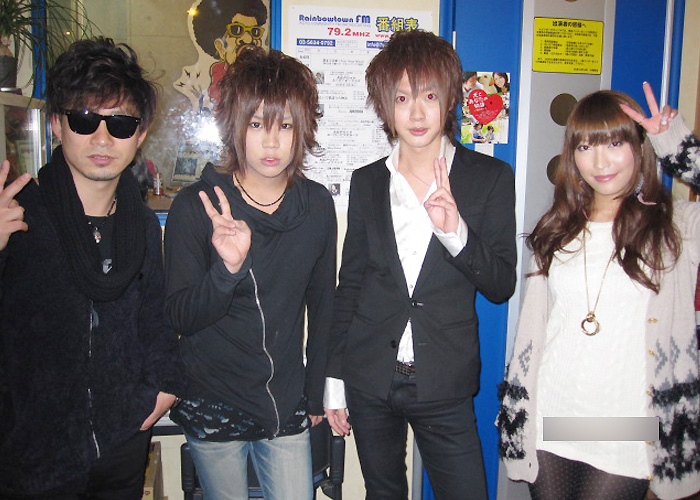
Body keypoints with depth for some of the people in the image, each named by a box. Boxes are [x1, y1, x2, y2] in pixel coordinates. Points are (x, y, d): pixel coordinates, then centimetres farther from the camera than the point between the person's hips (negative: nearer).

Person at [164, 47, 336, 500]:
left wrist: (316, 393, 10)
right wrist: (227, 268, -31)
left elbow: (322, 304, 7)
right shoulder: (195, 207, -12)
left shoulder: (317, 204, -3)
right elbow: (180, 318, -12)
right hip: (214, 410, -2)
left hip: (287, 408, 2)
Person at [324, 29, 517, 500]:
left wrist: (456, 231, -22)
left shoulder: (490, 177, -2)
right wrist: (334, 379, 7)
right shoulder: (367, 182, 3)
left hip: (445, 387, -1)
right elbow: (349, 285, 6)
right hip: (370, 381, 2)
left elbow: (502, 284, -4)